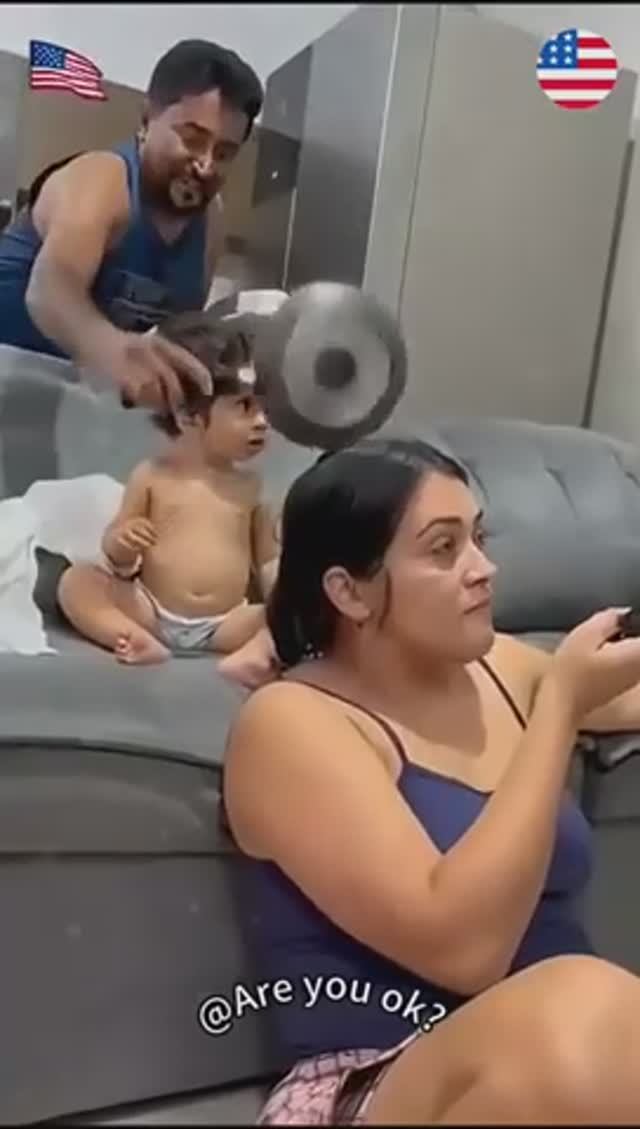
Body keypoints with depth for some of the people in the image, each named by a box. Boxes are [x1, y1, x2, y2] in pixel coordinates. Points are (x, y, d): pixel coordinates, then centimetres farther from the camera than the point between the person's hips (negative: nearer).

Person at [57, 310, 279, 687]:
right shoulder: (152, 476, 3)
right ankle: (139, 640, -35)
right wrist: (120, 546, -19)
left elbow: (268, 560, 11)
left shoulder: (249, 487, 8)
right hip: (151, 612, 0)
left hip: (225, 625, 1)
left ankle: (254, 655, -43)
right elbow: (122, 561, 5)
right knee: (76, 580, -18)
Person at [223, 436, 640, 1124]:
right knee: (584, 1014, -32)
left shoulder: (498, 668, 7)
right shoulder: (291, 723, -12)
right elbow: (465, 949, -23)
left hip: (575, 1043, 5)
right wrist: (561, 700, -19)